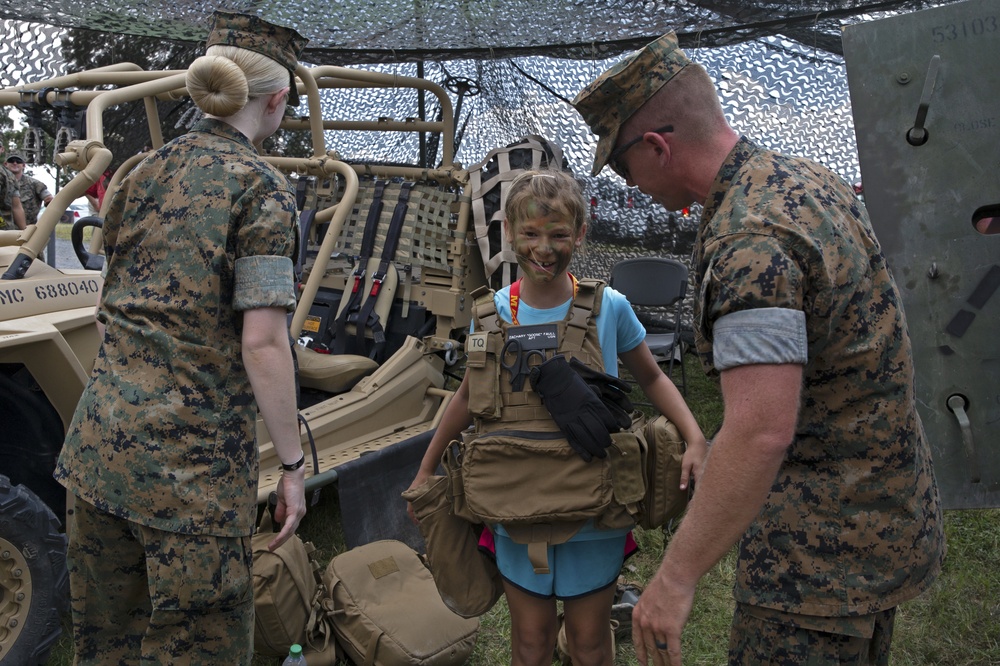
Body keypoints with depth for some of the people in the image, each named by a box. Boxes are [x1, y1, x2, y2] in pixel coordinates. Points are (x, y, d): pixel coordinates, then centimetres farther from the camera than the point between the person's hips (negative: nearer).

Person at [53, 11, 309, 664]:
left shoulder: (144, 171, 10)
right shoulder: (261, 187, -10)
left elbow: (114, 304, 16)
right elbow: (262, 343, -17)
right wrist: (293, 465, -10)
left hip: (100, 436, 7)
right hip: (193, 460, -7)